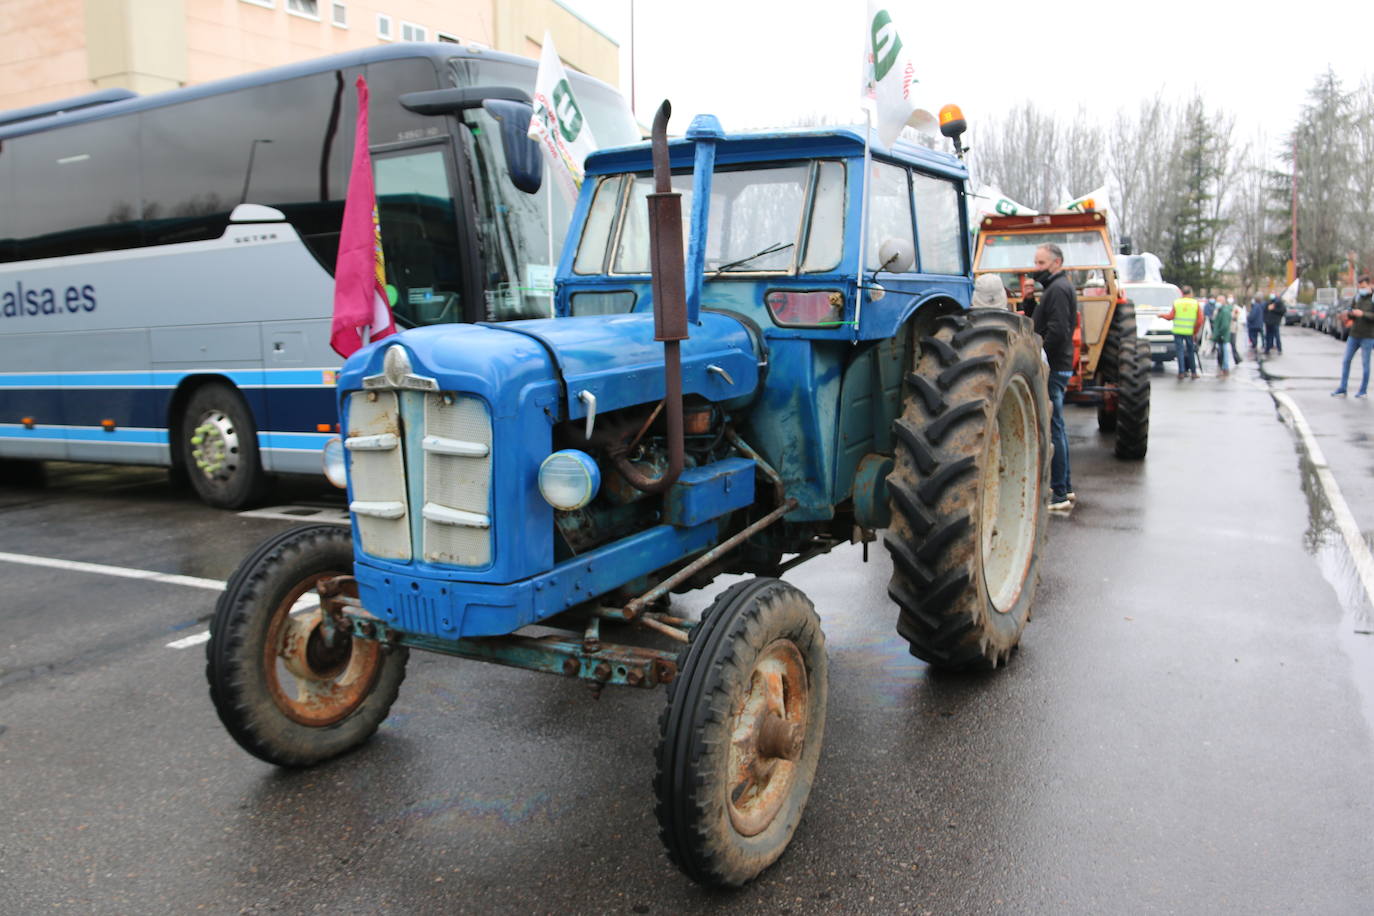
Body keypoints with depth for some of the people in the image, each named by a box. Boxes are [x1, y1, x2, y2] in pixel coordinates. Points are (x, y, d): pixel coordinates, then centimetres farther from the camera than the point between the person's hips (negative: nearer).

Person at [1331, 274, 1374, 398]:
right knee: (1346, 361, 4)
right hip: (1354, 335, 5)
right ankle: (1342, 389, 9)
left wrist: (1363, 314, -25)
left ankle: (1363, 391, 10)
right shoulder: (1358, 296, 7)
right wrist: (1348, 313, -10)